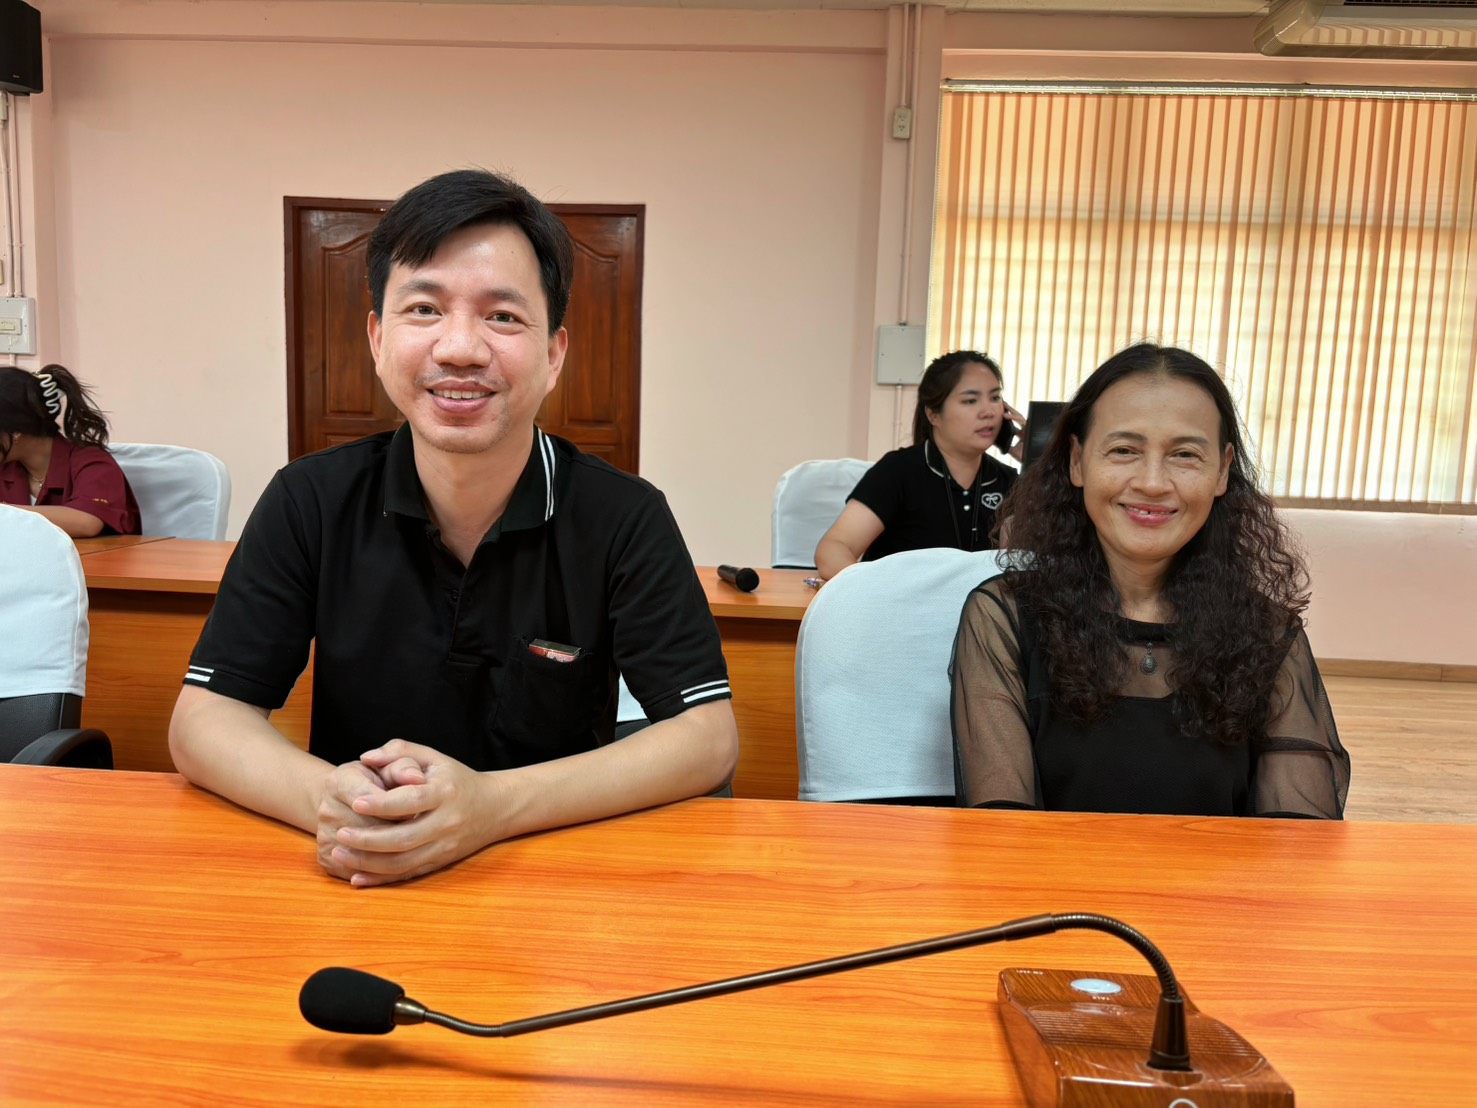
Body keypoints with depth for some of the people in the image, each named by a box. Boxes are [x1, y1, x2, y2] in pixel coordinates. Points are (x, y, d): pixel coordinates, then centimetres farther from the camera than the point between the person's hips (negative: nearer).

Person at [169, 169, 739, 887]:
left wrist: (491, 805, -29)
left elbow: (708, 736, -14)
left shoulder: (624, 518, -9)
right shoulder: (310, 503, -4)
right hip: (353, 888, 2)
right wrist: (325, 797, -26)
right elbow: (202, 719, -4)